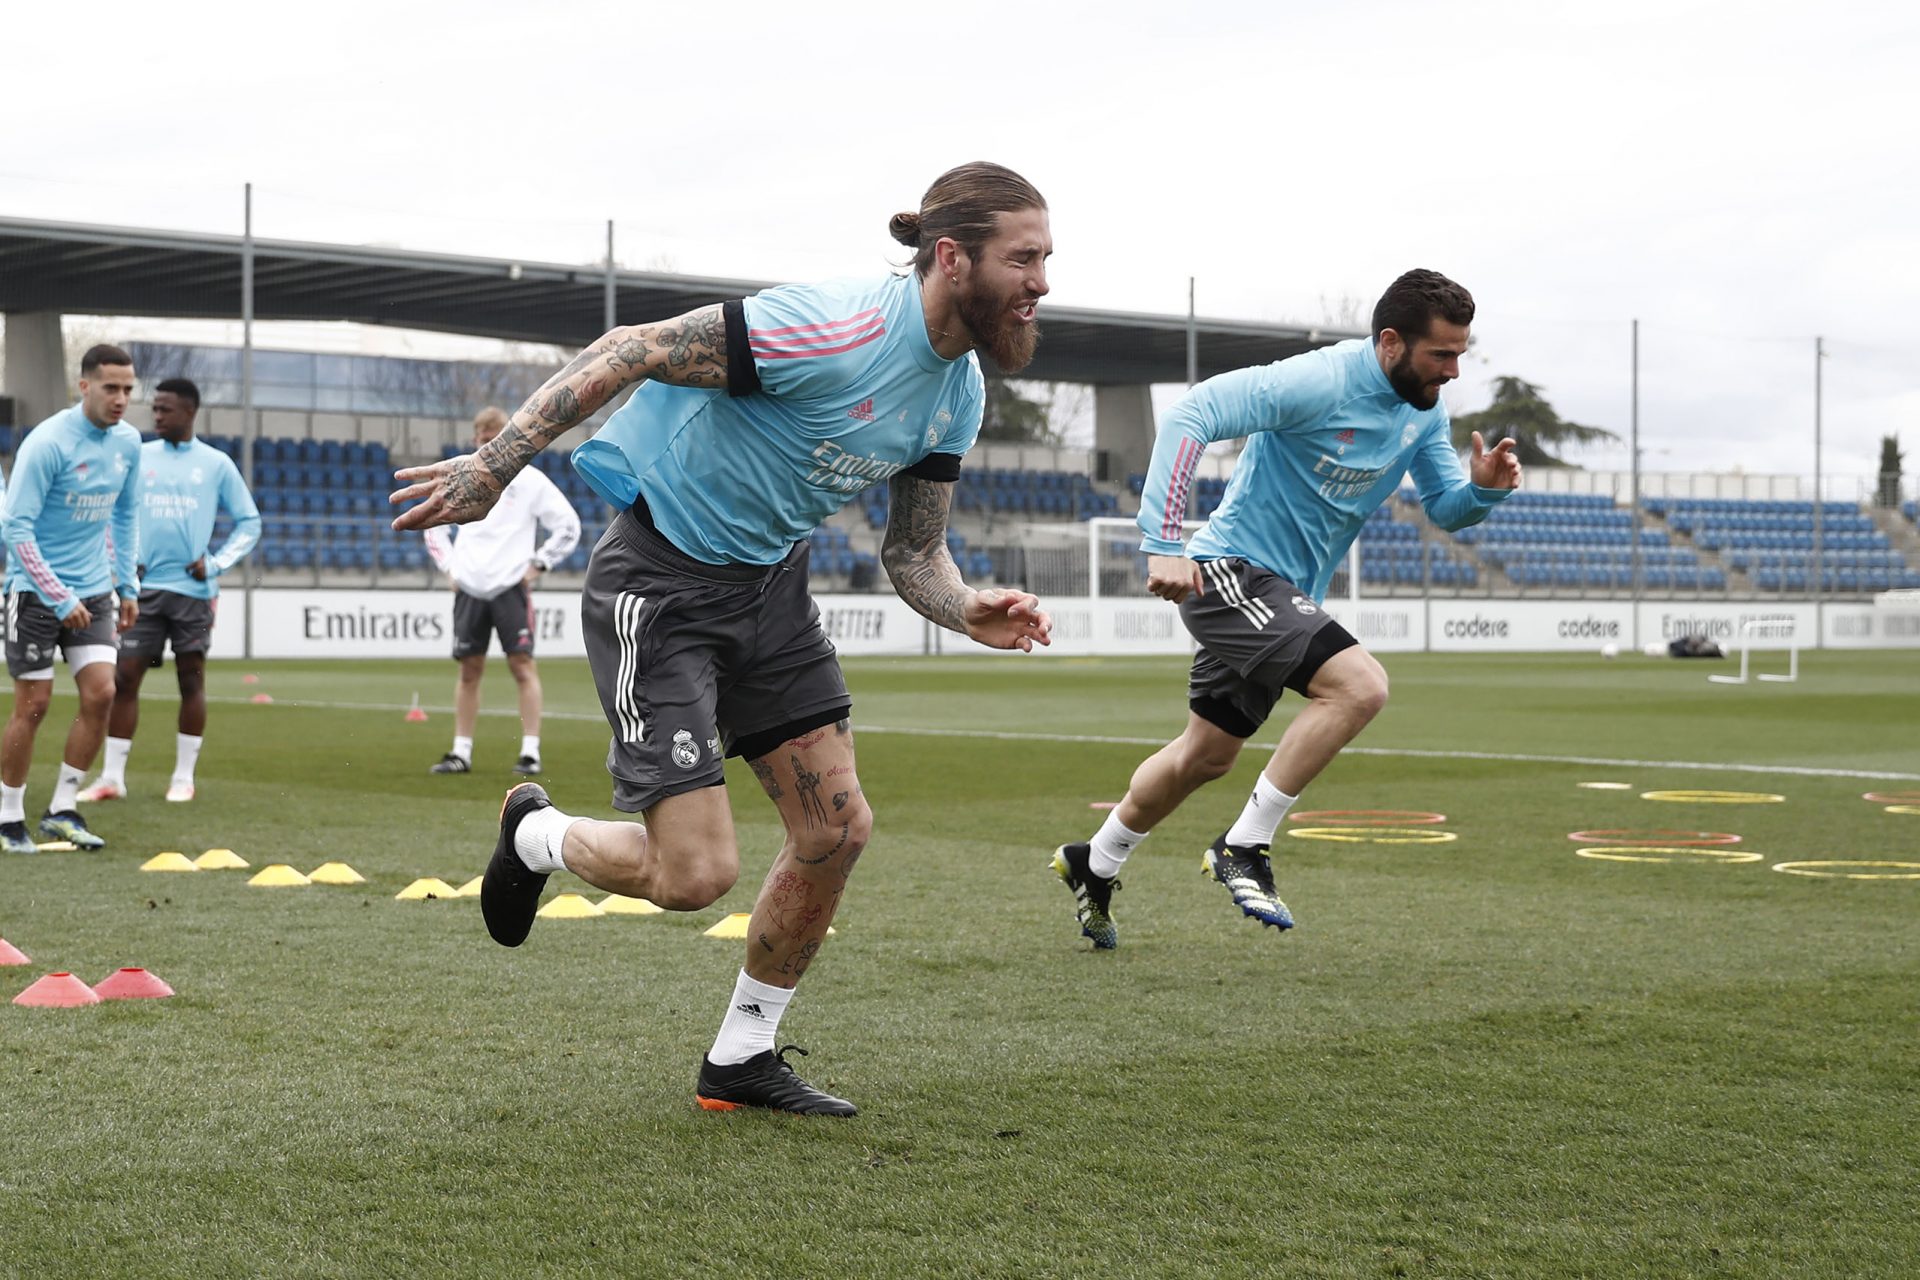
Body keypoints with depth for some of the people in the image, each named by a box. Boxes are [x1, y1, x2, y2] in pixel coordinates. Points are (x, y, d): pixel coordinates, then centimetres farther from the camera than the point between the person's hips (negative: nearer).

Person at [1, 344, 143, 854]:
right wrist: (59, 599, -21)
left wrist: (128, 586, 12)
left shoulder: (128, 442, 2)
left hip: (93, 591, 6)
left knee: (100, 693, -6)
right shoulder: (46, 443, -18)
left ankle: (62, 811, 5)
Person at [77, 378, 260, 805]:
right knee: (124, 677, -2)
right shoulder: (138, 457, 6)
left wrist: (217, 563, -3)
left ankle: (184, 777, 12)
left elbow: (249, 522, 7)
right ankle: (112, 777, 3)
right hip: (145, 586, 1)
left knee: (191, 680, 3)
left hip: (193, 589, -1)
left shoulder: (216, 464, 2)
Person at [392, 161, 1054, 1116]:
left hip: (768, 584, 8)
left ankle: (741, 1058, 21)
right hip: (661, 579, -8)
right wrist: (495, 463, -27)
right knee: (696, 873, -11)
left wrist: (970, 612, -15)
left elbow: (913, 554, 8)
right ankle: (536, 836, 22)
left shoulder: (958, 392, 0)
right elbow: (634, 352, -24)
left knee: (837, 828, 3)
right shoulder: (832, 330, -27)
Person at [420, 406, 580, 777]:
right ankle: (461, 752, 11)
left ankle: (530, 752, -7)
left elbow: (568, 526, 1)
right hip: (470, 589, 3)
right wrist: (450, 566, 11)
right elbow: (433, 525, 23)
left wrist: (538, 564, -4)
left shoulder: (529, 480, -1)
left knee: (522, 666, -8)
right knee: (469, 670, 6)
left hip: (511, 587, -3)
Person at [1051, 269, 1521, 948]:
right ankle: (1244, 847, -16)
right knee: (1360, 685, -26)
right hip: (1230, 570, -9)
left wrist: (1483, 489, -13)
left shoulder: (1424, 410, 3)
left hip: (1286, 592, 9)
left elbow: (1446, 508, 12)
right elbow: (1193, 413, -27)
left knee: (1207, 756, 19)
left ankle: (1093, 866, 39)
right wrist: (1163, 543, -33)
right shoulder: (1320, 382, -22)